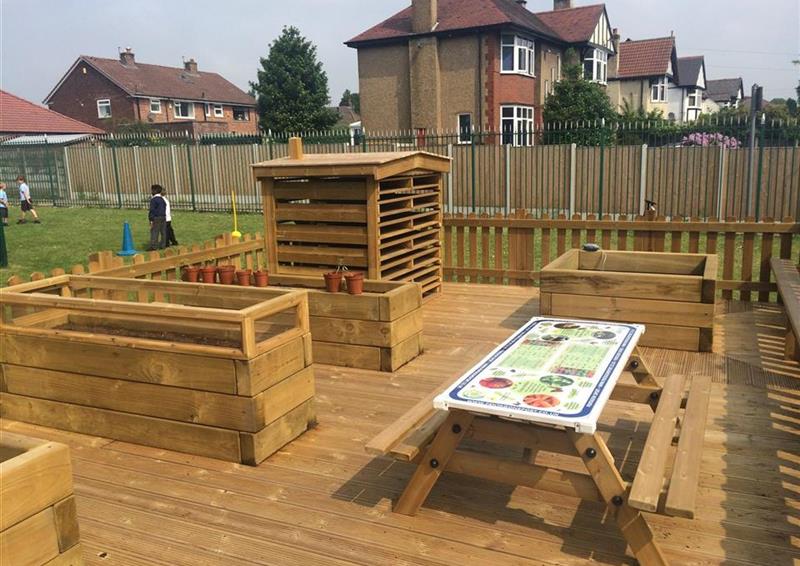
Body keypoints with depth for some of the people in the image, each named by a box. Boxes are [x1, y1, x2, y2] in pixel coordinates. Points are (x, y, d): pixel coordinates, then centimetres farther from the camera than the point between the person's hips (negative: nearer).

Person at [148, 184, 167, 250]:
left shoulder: (153, 200, -11)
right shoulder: (162, 199, 12)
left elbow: (152, 210, -14)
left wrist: (151, 219, -12)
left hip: (156, 218, -7)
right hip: (163, 217, 7)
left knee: (154, 232, -5)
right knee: (163, 232, 7)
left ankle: (153, 246, -7)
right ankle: (163, 245, 10)